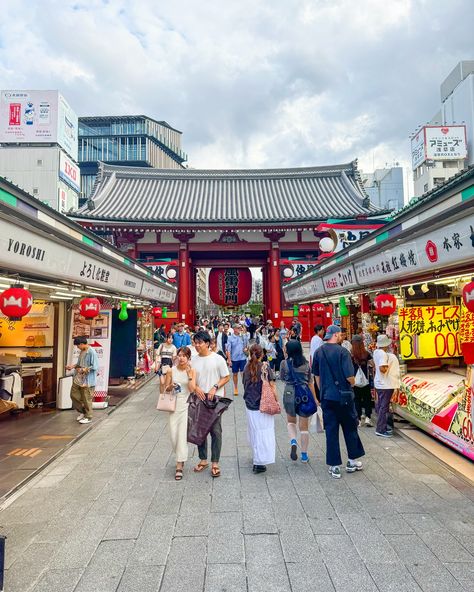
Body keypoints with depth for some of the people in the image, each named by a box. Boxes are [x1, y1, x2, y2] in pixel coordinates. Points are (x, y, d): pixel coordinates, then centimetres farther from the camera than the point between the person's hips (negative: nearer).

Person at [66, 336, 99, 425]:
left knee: (86, 399, 2)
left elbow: (95, 367, -22)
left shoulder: (91, 352, -20)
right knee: (74, 395, 13)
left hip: (88, 380, -9)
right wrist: (73, 366, 4)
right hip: (78, 379, 9)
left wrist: (83, 370, -21)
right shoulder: (81, 351, 7)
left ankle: (88, 417, 18)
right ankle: (82, 412, 31)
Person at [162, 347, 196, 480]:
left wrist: (189, 374, -18)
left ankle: (179, 466, 2)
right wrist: (170, 386, -15)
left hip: (186, 405, -2)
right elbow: (165, 388, 7)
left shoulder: (192, 371, -4)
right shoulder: (171, 370, 0)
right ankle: (181, 457, 35)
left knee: (182, 435, -7)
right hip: (173, 405, 2)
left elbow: (192, 389, -12)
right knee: (173, 435, 6)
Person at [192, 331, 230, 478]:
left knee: (215, 431, -1)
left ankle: (215, 463, 11)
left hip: (215, 399, -4)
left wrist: (214, 388, -15)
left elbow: (226, 377, -2)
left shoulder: (217, 359, -6)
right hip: (199, 398, 4)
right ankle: (203, 460, 26)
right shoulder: (193, 360, 5)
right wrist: (195, 388, -8)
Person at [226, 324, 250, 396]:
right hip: (234, 359, -1)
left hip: (243, 358, 1)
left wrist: (246, 349, -6)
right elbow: (228, 349, -6)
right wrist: (229, 360, -11)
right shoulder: (230, 338, -5)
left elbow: (247, 345, 16)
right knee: (235, 374, 11)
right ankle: (236, 388, 25)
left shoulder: (243, 337, 3)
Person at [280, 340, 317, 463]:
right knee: (304, 426, 12)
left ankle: (293, 442, -5)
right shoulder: (306, 364, 0)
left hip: (290, 394, -1)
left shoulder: (284, 363, -6)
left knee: (291, 422, 21)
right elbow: (310, 383, 4)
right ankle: (304, 455, 18)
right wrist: (314, 398, 14)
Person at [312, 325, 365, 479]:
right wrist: (352, 384, 4)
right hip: (343, 396, -4)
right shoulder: (342, 351, -14)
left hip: (326, 397, 4)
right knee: (350, 428, 15)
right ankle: (352, 461, 28)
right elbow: (350, 376, -18)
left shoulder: (318, 352, 2)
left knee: (331, 431, 8)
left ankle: (334, 466, 14)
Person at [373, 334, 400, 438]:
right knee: (384, 407, -3)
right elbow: (382, 369, -29)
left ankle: (382, 426, 28)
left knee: (380, 405, 17)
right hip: (385, 385, -9)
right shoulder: (383, 354, -21)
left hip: (378, 383, 9)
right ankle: (380, 430, 1)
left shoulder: (376, 352, 5)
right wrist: (387, 367, -10)